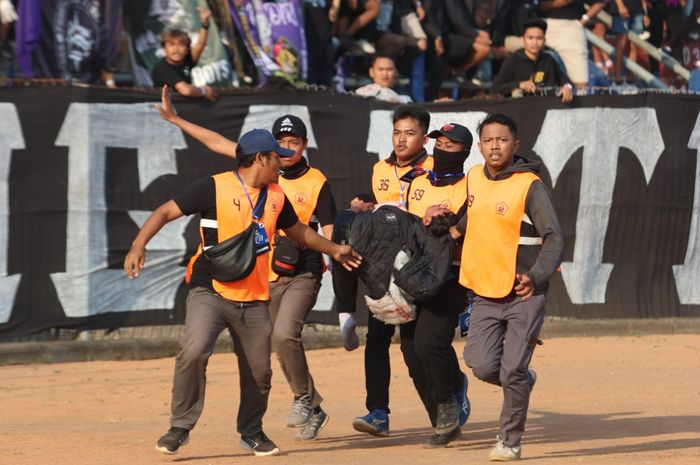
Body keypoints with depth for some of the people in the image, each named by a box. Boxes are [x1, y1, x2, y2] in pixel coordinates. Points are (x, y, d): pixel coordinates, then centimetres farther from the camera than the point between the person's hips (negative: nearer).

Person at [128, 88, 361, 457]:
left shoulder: (276, 197, 10)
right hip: (210, 292, -5)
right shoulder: (216, 187, -8)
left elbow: (297, 230, 29)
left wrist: (333, 250, 33)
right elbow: (167, 211, -10)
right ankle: (180, 427, -10)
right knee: (193, 352, -25)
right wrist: (138, 246, -23)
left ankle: (251, 433, 31)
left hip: (254, 299, 5)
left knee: (258, 372, 8)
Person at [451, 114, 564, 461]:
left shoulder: (530, 186, -12)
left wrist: (536, 277, -29)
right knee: (483, 366, -7)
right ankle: (522, 382, 26)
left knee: (512, 372, -8)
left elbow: (554, 239, -16)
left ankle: (510, 440, 9)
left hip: (524, 294, -5)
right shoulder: (474, 177, 7)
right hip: (485, 294, 5)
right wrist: (457, 230, 14)